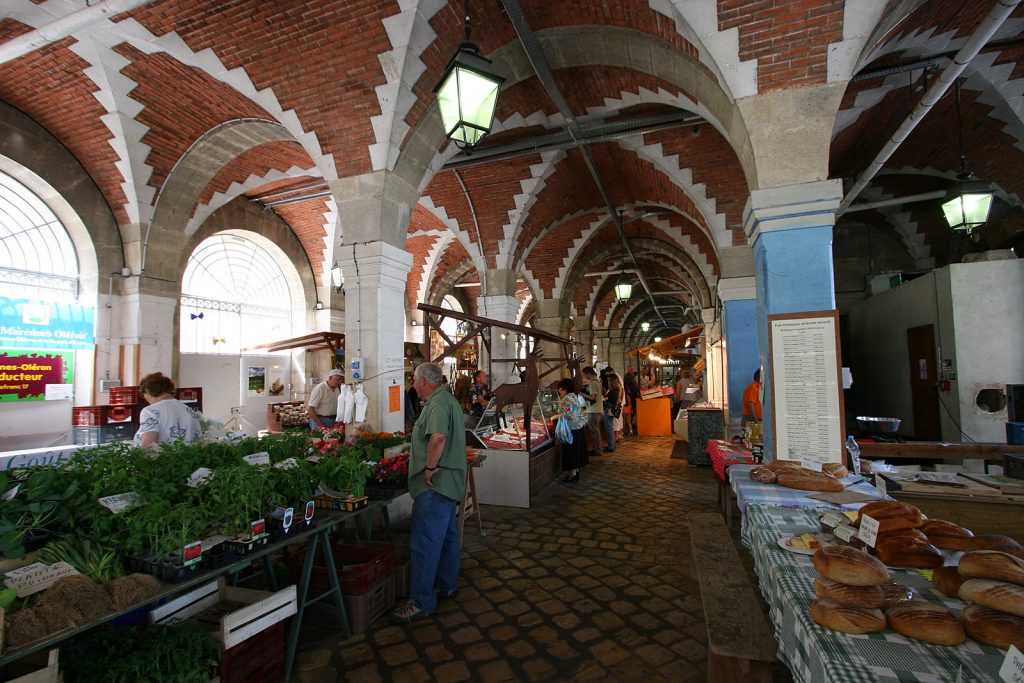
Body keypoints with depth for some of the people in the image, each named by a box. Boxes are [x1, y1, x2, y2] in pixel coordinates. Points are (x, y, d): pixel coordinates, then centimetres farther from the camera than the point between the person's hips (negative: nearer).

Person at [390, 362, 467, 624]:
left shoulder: (438, 403, -18)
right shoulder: (448, 400, 15)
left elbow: (438, 437, -36)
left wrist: (430, 468, -24)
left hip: (435, 484, -11)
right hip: (449, 482, 11)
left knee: (424, 543, -3)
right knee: (447, 535, 20)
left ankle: (421, 602, 6)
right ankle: (446, 585, 34)